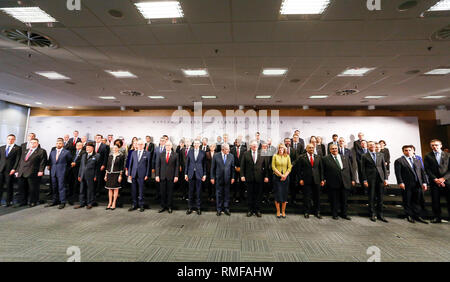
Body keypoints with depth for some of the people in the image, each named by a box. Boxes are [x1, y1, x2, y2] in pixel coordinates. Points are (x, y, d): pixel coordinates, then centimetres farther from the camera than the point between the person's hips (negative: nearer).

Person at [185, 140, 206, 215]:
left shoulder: (203, 153, 1)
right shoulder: (190, 151, 6)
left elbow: (204, 164, 3)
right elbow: (187, 163, 6)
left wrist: (204, 174, -1)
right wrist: (186, 173, 3)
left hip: (199, 174, -1)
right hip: (191, 174, 1)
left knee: (198, 191, 5)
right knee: (191, 191, 7)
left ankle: (198, 208, 17)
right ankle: (190, 207, 19)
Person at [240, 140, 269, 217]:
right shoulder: (246, 154, 3)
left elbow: (266, 166, 2)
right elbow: (242, 166, 3)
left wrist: (266, 176, -2)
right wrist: (242, 175, -4)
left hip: (259, 178, 0)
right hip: (249, 178, 0)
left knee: (258, 194, 8)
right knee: (250, 194, 9)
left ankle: (258, 210, 22)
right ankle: (250, 210, 22)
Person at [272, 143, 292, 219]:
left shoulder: (287, 156, 6)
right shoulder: (275, 156, 1)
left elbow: (289, 167, 4)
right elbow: (273, 167, -4)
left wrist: (285, 175, -9)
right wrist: (280, 174, -12)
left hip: (285, 178, 2)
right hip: (277, 177, -2)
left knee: (284, 194, 5)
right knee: (277, 194, 0)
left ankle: (283, 211, 16)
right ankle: (278, 212, 11)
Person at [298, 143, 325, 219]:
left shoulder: (318, 157, 10)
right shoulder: (301, 157, 0)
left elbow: (321, 169, 10)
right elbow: (299, 169, -2)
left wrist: (322, 179, 5)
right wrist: (300, 179, -8)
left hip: (316, 180, 3)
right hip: (306, 181, -3)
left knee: (317, 197, 9)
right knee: (307, 197, 5)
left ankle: (317, 212, 23)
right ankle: (307, 212, 18)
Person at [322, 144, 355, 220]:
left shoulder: (345, 158, 13)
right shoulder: (326, 159, 0)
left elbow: (350, 169, 13)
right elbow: (323, 171, 1)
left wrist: (352, 179, 7)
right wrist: (324, 179, -5)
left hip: (345, 183, 3)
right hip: (333, 183, -3)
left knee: (344, 200, 11)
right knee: (334, 200, 6)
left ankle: (344, 214, 28)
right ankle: (334, 215, 21)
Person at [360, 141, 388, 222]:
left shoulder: (381, 155, 12)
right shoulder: (364, 156, 3)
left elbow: (384, 167, 11)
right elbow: (363, 169, 0)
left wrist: (385, 178, 3)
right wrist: (364, 180, -7)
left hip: (380, 178, 3)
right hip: (370, 179, -3)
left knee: (380, 197, 8)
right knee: (371, 198, 3)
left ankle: (380, 215, 19)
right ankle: (372, 215, 14)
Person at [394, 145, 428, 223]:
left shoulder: (417, 161, 16)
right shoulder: (399, 161, -2)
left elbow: (422, 172, 14)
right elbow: (398, 173, -9)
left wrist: (424, 182, 6)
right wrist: (400, 182, -17)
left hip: (418, 184, 5)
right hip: (407, 185, -5)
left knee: (418, 201, 8)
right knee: (407, 202, 4)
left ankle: (418, 216, 18)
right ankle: (409, 216, 16)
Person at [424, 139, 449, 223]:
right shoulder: (428, 156, 6)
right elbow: (427, 170, 1)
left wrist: (443, 178, -10)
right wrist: (435, 179, -9)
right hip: (434, 182, 0)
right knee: (435, 201, 2)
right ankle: (437, 217, 10)